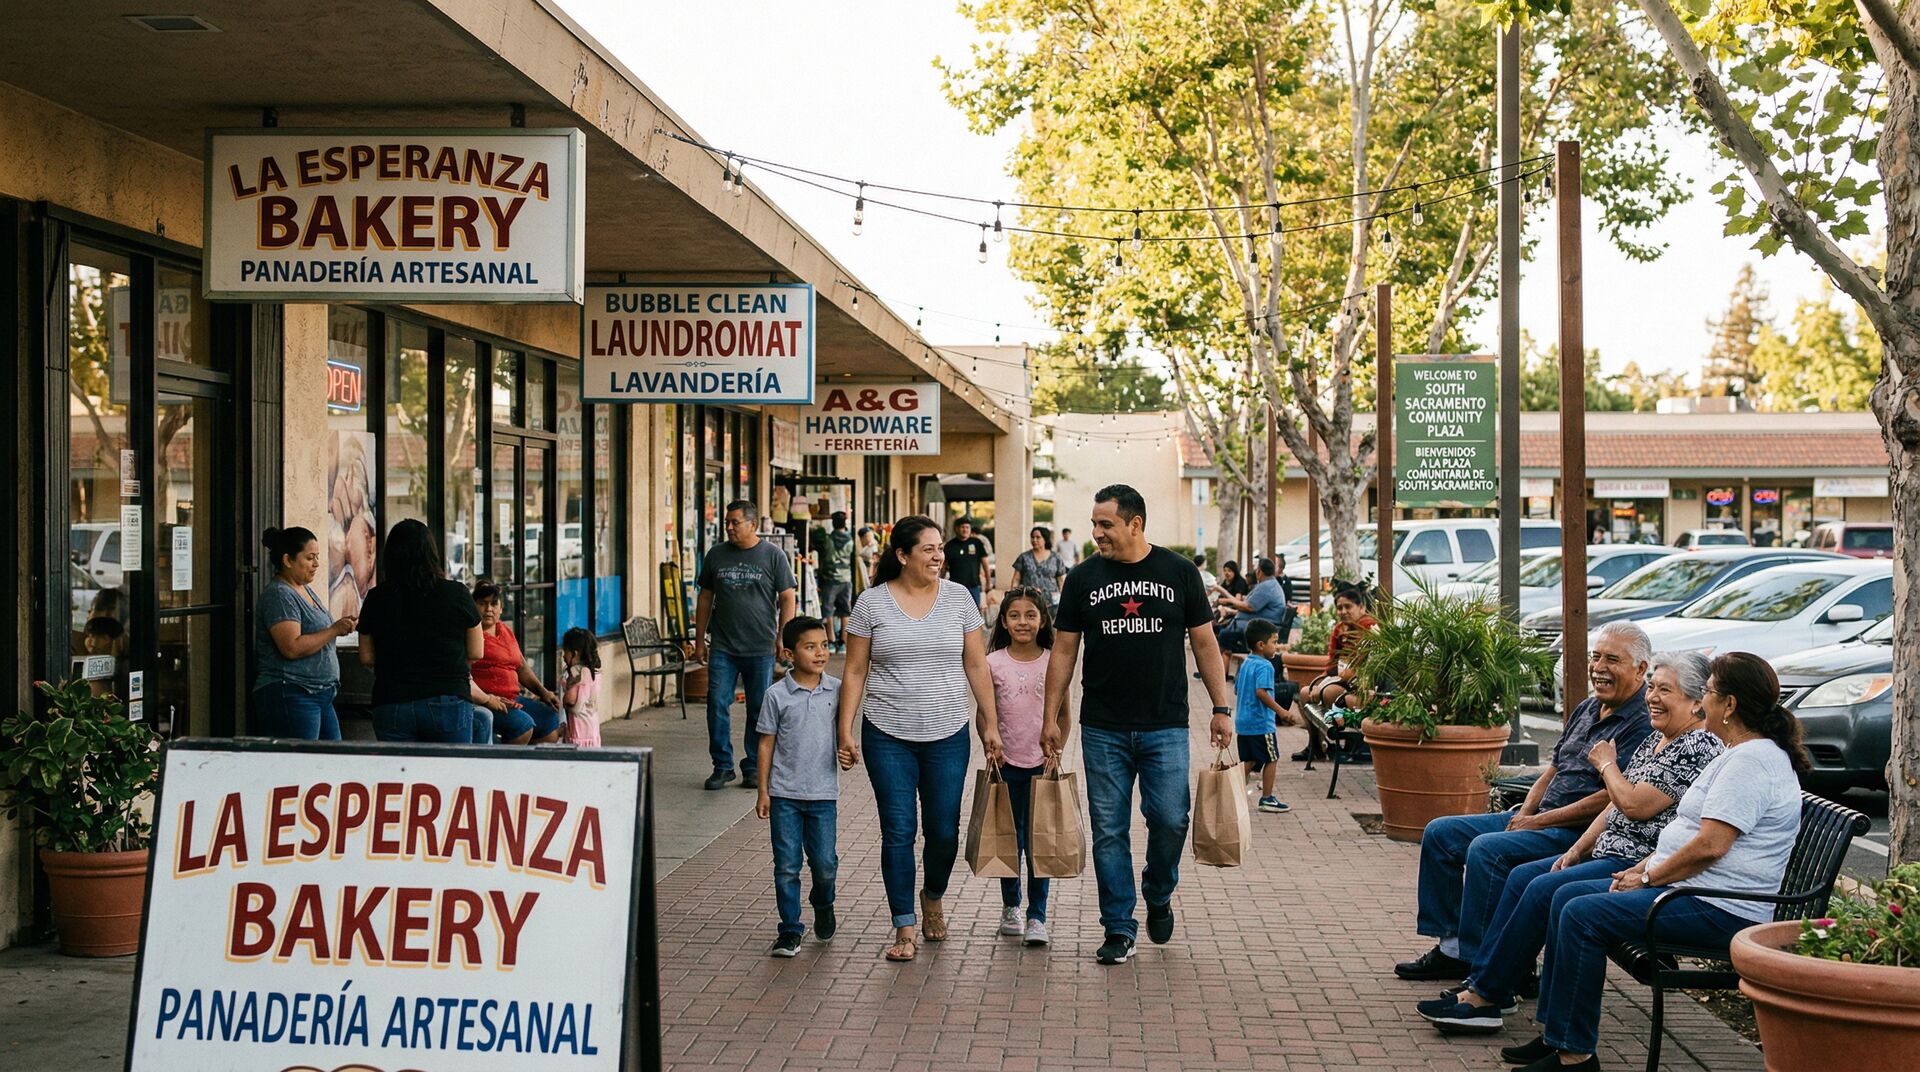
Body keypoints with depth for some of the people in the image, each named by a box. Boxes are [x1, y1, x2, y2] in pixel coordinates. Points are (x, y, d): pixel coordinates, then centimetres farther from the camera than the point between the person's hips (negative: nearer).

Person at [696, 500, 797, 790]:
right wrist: (700, 640, 11)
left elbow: (787, 599, 1)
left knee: (759, 709, 4)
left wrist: (782, 637, -7)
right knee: (717, 704, -4)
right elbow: (705, 598, 14)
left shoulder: (772, 556, 1)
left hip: (761, 648, -2)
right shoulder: (716, 555, 9)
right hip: (722, 647, 2)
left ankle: (753, 768, 15)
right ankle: (722, 765, 7)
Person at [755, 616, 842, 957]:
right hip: (784, 793, -1)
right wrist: (763, 791, 0)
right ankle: (790, 929, 13)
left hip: (823, 793, 1)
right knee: (787, 866, 2)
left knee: (824, 862, 3)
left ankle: (823, 906, 33)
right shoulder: (777, 695, -5)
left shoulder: (836, 690, 1)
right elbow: (767, 743, 0)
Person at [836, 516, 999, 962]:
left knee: (944, 831, 6)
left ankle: (933, 898, 35)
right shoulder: (872, 602, -2)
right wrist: (846, 731, -5)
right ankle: (905, 929, 9)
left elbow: (977, 666, 5)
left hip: (948, 735, 1)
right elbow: (855, 671, 0)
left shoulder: (958, 598, 2)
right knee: (898, 832, -1)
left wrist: (991, 724, 2)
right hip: (888, 736, -1)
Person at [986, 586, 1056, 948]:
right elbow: (984, 713, 4)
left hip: (1043, 764, -1)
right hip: (1008, 764, 1)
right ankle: (1010, 906, 27)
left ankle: (1037, 916, 6)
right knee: (1010, 838, 9)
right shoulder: (994, 663, -1)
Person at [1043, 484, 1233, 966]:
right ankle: (1118, 929, 11)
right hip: (1103, 730, 1)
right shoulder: (1083, 578, 5)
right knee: (1109, 831, 2)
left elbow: (1204, 643, 7)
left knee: (1170, 818, -7)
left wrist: (1222, 709, 2)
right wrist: (1052, 717, 4)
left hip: (1165, 727, -1)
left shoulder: (1179, 573, 3)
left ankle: (1159, 896, 22)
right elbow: (1063, 651, 8)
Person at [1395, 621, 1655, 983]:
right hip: (1539, 818, 10)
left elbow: (1614, 800, -22)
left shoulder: (1643, 725, -14)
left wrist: (1539, 821, -17)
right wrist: (1525, 812, 3)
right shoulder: (1586, 709, 16)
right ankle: (1451, 946, 5)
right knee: (1441, 832, 3)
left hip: (1581, 832, -10)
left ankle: (1478, 965, -22)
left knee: (1487, 849, -30)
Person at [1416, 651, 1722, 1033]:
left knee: (1544, 889, -21)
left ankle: (1486, 998, -14)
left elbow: (1635, 805, -21)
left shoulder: (1698, 747, -15)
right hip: (1609, 854, 10)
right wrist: (1577, 850, 6)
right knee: (1522, 876, 2)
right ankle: (1485, 985, 2)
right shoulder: (1655, 739, 16)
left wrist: (1606, 764, -2)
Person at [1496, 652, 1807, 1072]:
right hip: (1691, 890, 12)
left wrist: (1647, 878, -12)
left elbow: (1709, 846, -23)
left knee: (1583, 915, -22)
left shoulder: (1753, 760, -17)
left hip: (1719, 910, -12)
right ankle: (1555, 1033, 8)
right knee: (1567, 896, 7)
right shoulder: (1739, 755, 19)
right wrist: (1643, 868, 10)